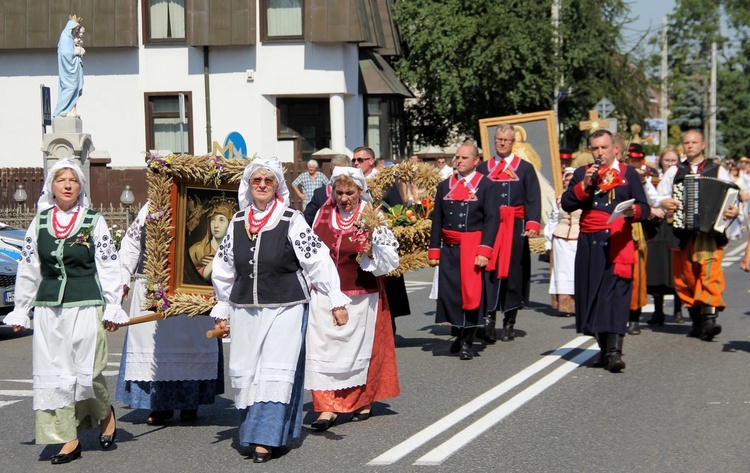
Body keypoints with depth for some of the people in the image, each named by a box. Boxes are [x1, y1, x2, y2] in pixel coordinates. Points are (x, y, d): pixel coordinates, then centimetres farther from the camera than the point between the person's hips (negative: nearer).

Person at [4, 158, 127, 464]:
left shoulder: (94, 221, 2)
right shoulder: (39, 223, 9)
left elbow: (109, 267, 1)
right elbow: (27, 269, 12)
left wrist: (113, 307, -3)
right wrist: (20, 312, 11)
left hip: (86, 307, -3)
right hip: (48, 309, 3)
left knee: (88, 371, -3)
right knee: (53, 373, 1)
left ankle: (106, 413, 27)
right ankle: (69, 440, 7)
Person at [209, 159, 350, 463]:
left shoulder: (292, 221, -6)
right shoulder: (238, 222, 8)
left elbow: (318, 261, -8)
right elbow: (223, 269, 16)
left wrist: (337, 301, -11)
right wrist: (222, 311, 18)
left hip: (286, 308, -4)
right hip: (246, 310, 5)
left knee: (276, 372, -8)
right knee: (244, 372, 5)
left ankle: (266, 439, -4)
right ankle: (250, 431, 20)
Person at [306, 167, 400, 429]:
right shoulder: (323, 214, 5)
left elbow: (390, 257, -7)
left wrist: (372, 253, -24)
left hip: (361, 296, -3)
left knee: (360, 347, 8)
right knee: (323, 348, -5)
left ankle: (364, 400, 26)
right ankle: (328, 406, -3)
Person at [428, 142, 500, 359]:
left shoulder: (487, 186, -1)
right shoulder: (445, 186, 11)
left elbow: (492, 220, -7)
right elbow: (437, 220, 11)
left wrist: (484, 251, -16)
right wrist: (434, 250, 4)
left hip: (473, 249, -4)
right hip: (449, 249, 4)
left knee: (471, 293, -2)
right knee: (449, 293, 2)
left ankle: (467, 342, 10)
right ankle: (460, 335, 22)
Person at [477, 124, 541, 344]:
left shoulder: (525, 169, 7)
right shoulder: (483, 169, 10)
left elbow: (533, 200, -1)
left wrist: (533, 224, -16)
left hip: (515, 229, 0)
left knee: (513, 273, 4)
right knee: (489, 272, -7)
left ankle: (509, 323, 14)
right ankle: (488, 322, -10)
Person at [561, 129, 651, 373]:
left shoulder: (628, 174, 9)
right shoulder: (582, 173, 14)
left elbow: (644, 207, 4)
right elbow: (566, 204, 2)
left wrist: (633, 211, -18)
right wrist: (584, 184, -10)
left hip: (618, 243, -3)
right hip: (589, 243, 3)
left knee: (616, 294, -12)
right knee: (592, 293, 5)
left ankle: (614, 352, -16)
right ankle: (604, 348, 18)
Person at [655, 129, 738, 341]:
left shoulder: (718, 171, 11)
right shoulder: (674, 172, 16)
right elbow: (658, 195, 14)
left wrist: (732, 212, -14)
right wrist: (664, 203, -8)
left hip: (710, 231, -3)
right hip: (682, 233, 3)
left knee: (710, 272, -18)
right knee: (685, 276, 2)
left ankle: (709, 318, -26)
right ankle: (696, 319, 12)